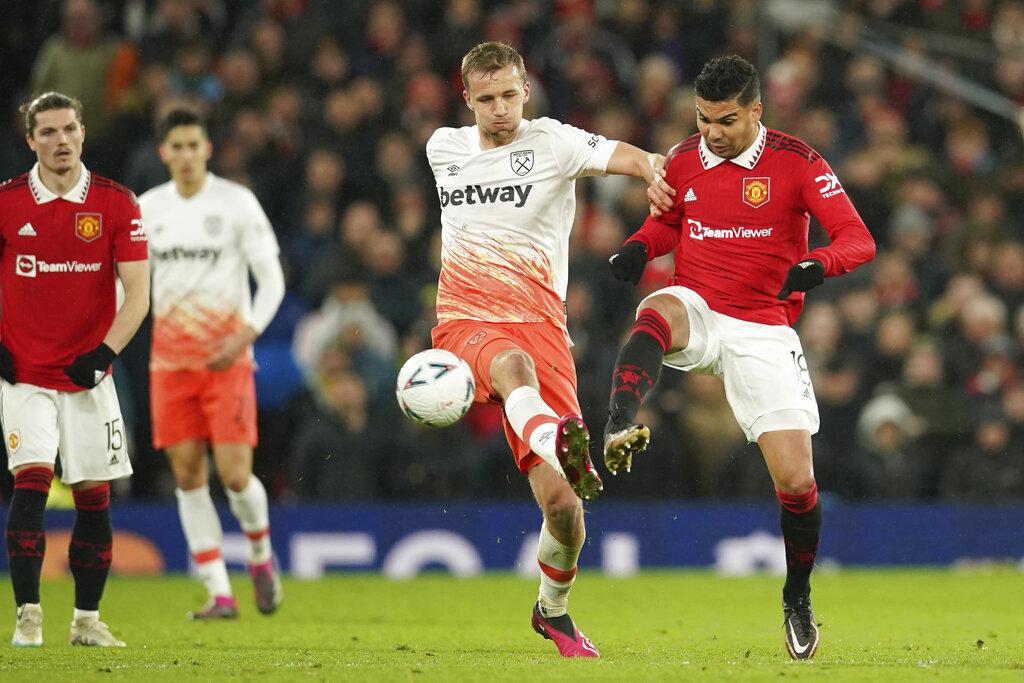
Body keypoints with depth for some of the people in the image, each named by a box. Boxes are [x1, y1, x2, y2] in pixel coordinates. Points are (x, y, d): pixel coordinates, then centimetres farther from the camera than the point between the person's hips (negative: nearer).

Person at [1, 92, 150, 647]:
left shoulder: (115, 203, -2)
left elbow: (137, 294, -3)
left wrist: (103, 353, -15)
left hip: (88, 375, 1)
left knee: (94, 497, 3)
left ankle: (87, 619, 14)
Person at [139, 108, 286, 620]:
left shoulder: (237, 203, -4)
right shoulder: (147, 209, 7)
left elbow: (272, 280, -4)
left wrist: (245, 336, -17)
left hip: (227, 361, -3)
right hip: (170, 362, 3)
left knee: (235, 476, -10)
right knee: (188, 476, -1)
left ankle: (261, 555, 21)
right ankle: (219, 593, 4)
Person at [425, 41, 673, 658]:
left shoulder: (551, 142, 0)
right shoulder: (443, 148, 13)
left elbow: (626, 156, -18)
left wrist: (656, 172, -42)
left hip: (540, 326, -1)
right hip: (465, 322, 1)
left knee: (563, 503, -7)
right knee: (514, 364, -39)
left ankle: (554, 609, 22)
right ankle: (560, 446, -72)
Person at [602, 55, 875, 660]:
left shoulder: (796, 163, -7)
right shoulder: (683, 161, 4)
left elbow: (859, 239, -10)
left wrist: (816, 264, -32)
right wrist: (639, 248, 0)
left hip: (763, 331, -2)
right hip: (697, 310, 2)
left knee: (796, 480, -7)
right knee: (656, 314, -38)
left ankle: (798, 598, 17)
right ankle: (619, 430, -59)